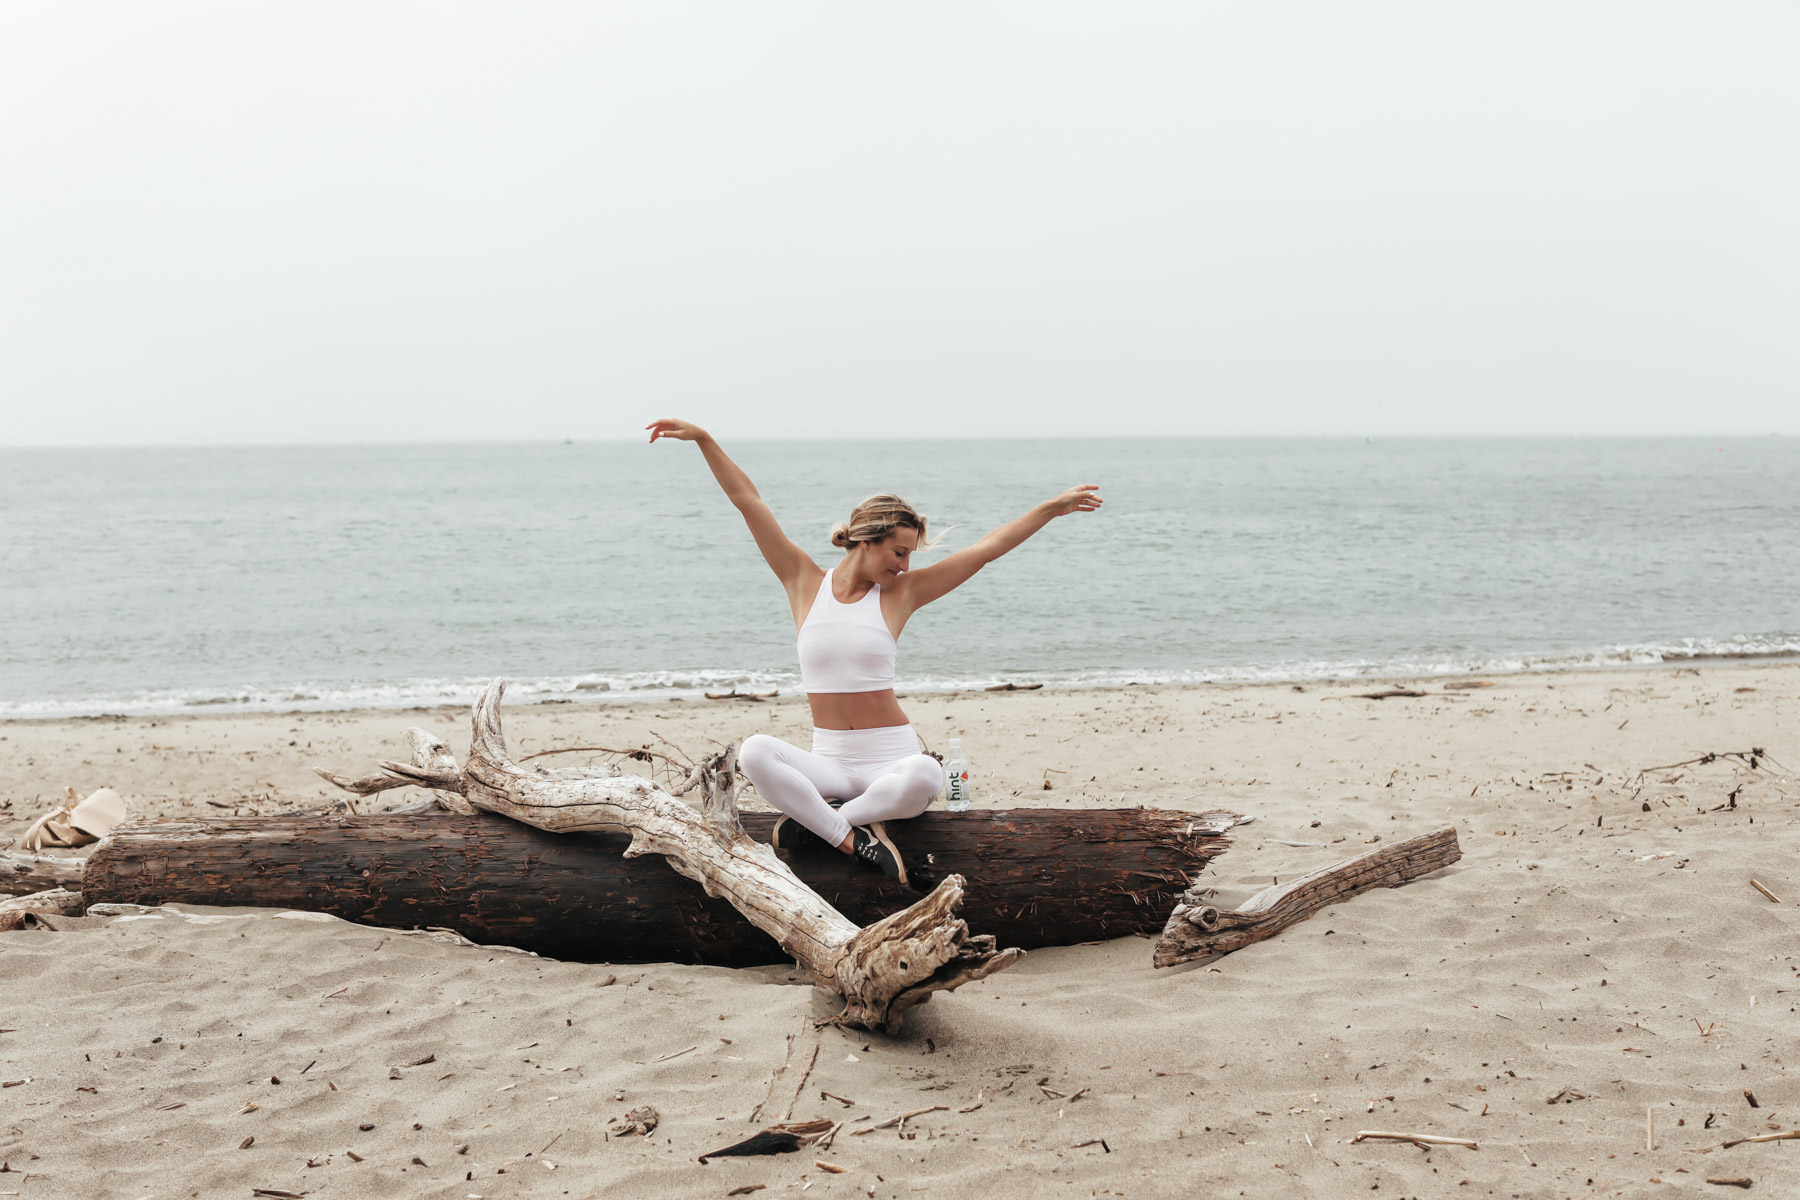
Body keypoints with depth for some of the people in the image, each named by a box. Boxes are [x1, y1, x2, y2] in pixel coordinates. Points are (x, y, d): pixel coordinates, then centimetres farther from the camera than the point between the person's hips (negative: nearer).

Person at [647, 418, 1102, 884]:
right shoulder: (805, 582, 4)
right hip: (829, 760, 0)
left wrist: (1052, 508, 4)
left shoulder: (901, 593, 3)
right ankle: (853, 837, -23)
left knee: (925, 776, -37)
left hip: (890, 756, 0)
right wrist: (704, 440, -1)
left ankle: (812, 821, -16)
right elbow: (749, 502, 2)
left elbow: (988, 548, 4)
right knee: (755, 752, -30)